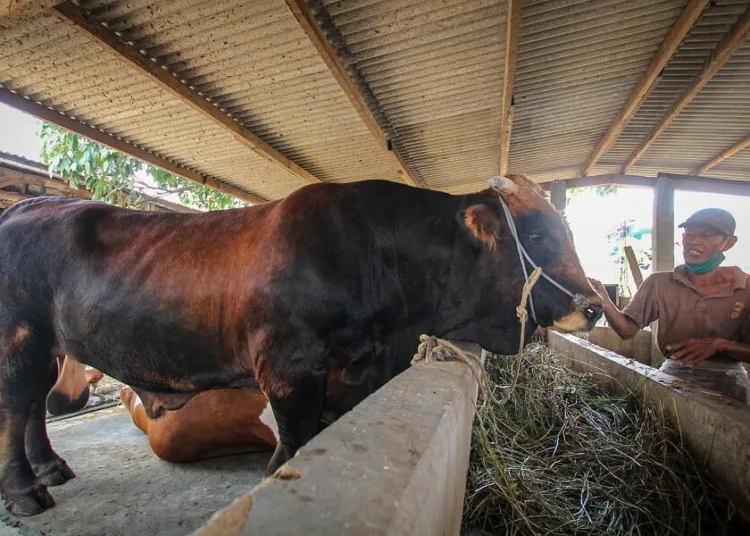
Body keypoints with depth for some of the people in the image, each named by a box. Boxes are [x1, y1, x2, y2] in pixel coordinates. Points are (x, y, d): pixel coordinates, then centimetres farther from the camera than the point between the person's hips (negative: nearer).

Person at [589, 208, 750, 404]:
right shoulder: (659, 283, -3)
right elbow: (627, 329, -10)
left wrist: (718, 344, -21)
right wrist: (604, 300, -28)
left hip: (727, 386, 0)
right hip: (672, 378, 1)